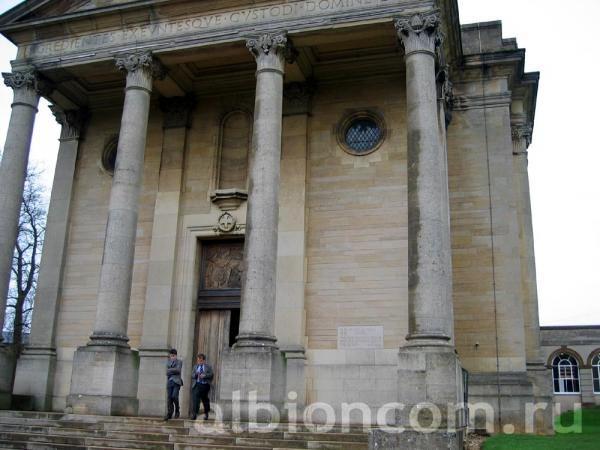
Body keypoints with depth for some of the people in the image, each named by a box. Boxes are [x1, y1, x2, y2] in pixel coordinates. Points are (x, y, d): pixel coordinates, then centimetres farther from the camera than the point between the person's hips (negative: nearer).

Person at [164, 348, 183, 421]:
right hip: (169, 382, 4)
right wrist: (174, 370, -6)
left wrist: (170, 370, -5)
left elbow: (178, 370, -10)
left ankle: (177, 411, 4)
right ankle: (169, 413, 4)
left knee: (174, 396, -16)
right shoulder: (168, 362, 19)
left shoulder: (179, 362, 7)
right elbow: (167, 372, 8)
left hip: (176, 382, -4)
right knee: (169, 398, -1)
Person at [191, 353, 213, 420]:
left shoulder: (208, 367, 7)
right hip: (197, 385, 1)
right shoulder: (195, 367, 16)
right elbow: (192, 375, 10)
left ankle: (206, 414, 28)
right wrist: (195, 375, -12)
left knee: (205, 400, 11)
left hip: (205, 385, -1)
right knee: (195, 399, -14)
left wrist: (205, 375, -17)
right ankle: (194, 414, -16)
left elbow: (211, 374, -3)